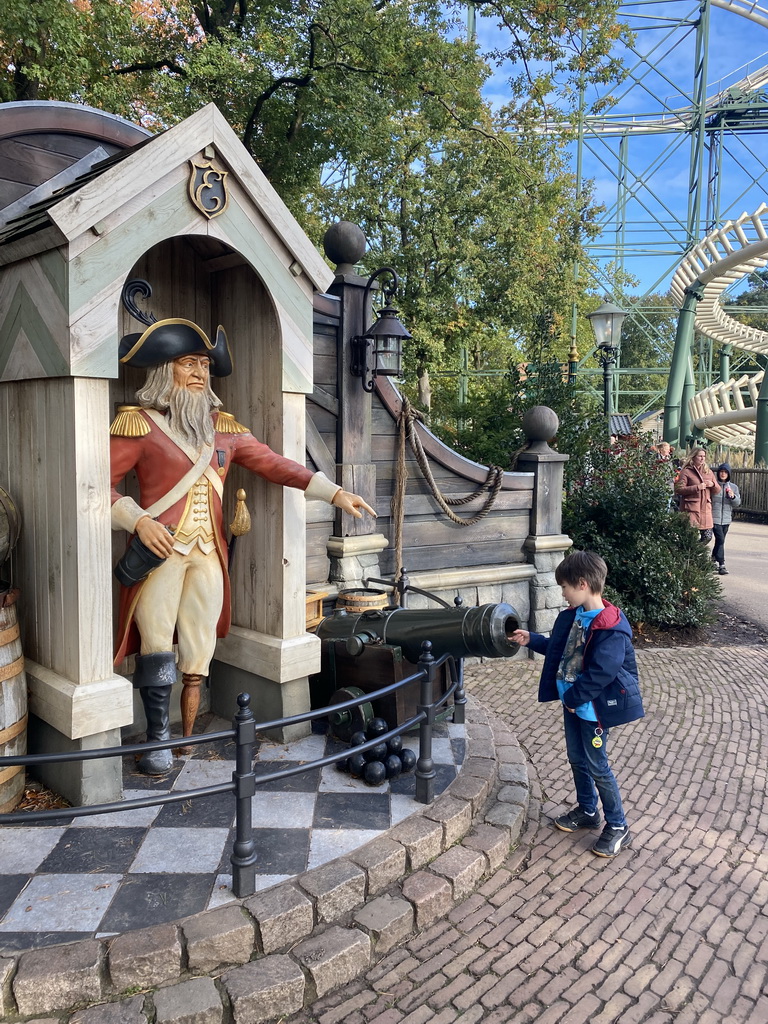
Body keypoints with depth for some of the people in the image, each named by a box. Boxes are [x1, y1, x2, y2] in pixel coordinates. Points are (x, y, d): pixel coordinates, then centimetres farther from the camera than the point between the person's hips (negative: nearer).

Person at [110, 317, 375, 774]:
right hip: (160, 550, -4)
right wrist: (138, 520, -17)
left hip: (209, 555, 4)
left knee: (200, 651, 8)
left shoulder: (223, 426, 11)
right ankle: (158, 740, 15)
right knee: (158, 648, -1)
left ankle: (189, 739, 21)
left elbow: (273, 463, 8)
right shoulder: (139, 422, -2)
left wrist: (335, 493, 1)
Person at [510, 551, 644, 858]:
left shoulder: (611, 628, -26)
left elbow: (601, 673, -28)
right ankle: (587, 811, 40)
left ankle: (618, 827, 21)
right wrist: (531, 640, 10)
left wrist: (574, 697, -20)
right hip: (572, 702, 9)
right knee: (577, 758, 20)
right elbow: (558, 648, 16)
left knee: (597, 767, 3)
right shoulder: (574, 615, 1)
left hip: (594, 707, -9)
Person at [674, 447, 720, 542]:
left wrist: (713, 484, -1)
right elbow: (679, 489, -12)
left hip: (706, 509, 6)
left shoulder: (708, 472, 18)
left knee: (707, 536, 5)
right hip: (691, 509, -6)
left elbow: (717, 491, 21)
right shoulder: (686, 471, -1)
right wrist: (697, 487, -16)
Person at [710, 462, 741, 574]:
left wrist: (733, 496, -11)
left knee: (720, 540, 13)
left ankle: (713, 560, 28)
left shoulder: (733, 487, 8)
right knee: (720, 540, -12)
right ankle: (721, 565, -11)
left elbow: (738, 503, 8)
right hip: (715, 518, -4)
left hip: (726, 519, 5)